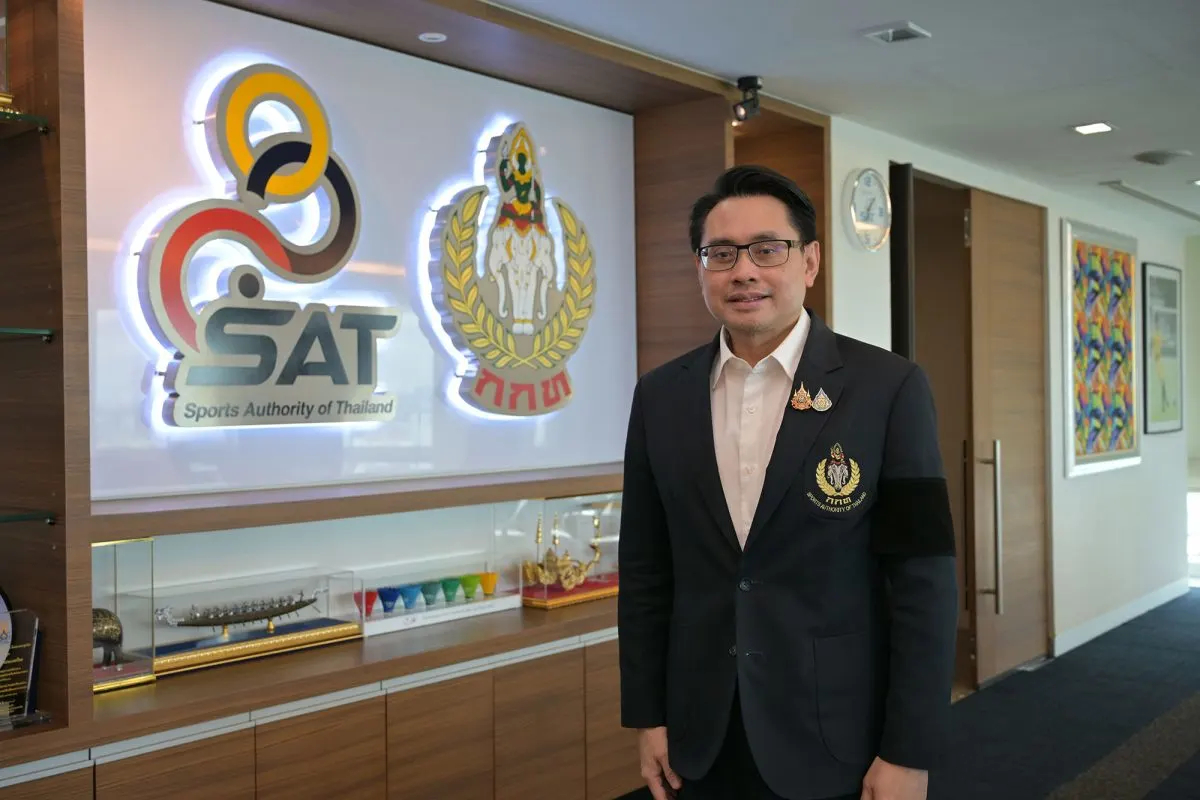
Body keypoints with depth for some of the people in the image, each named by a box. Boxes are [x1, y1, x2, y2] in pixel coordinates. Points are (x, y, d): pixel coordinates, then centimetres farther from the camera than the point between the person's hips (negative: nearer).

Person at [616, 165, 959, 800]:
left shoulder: (889, 388, -9)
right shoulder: (660, 396, 1)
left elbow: (924, 579, -9)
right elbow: (645, 569, 5)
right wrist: (646, 717, 5)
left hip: (837, 743, -3)